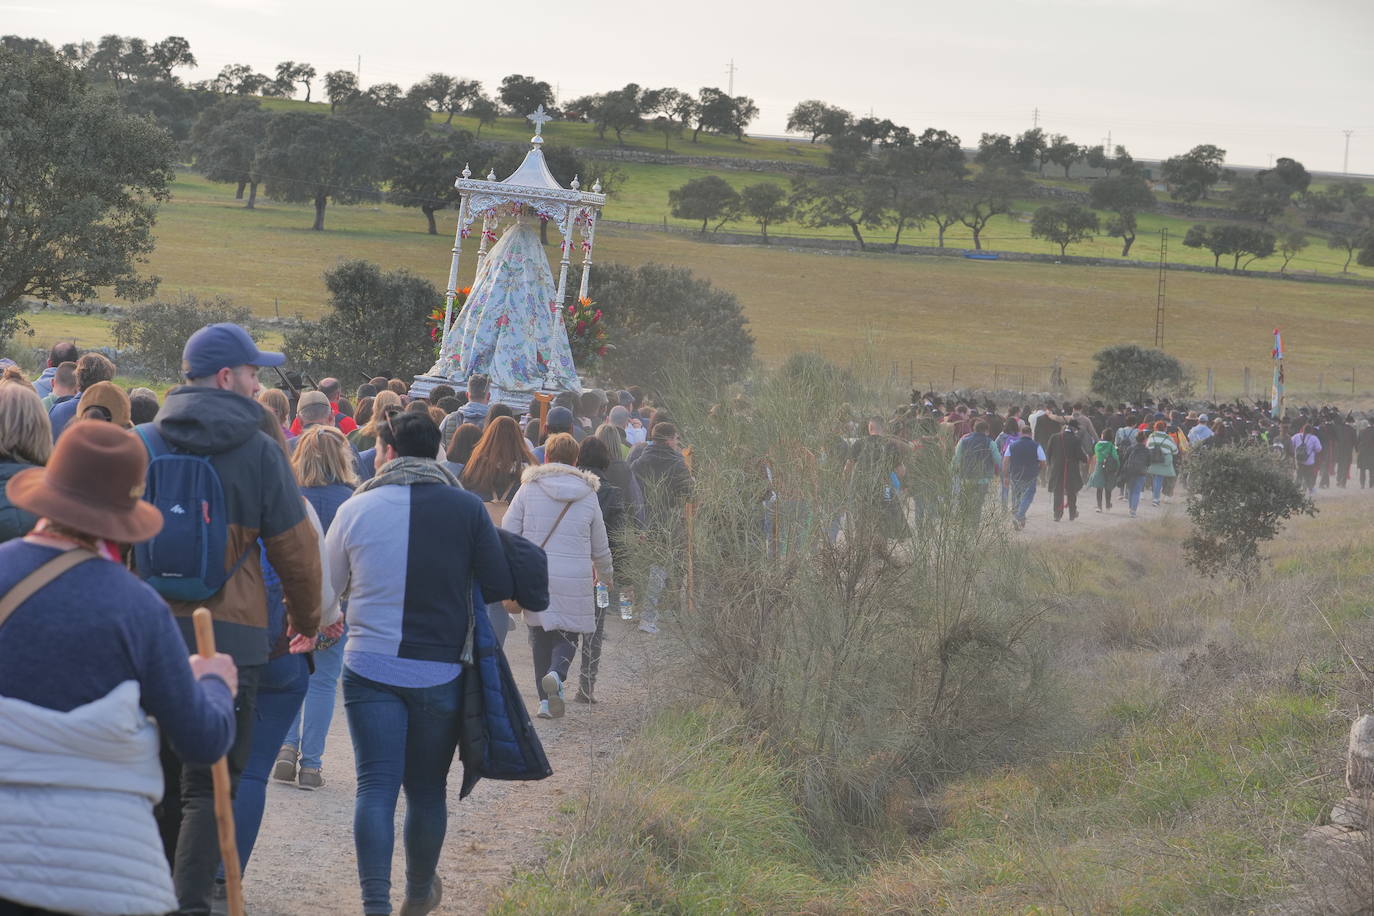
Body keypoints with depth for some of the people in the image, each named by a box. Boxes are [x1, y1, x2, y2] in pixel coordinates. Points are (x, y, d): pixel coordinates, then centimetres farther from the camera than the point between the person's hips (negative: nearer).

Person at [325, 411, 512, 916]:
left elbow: (326, 585, 10)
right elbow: (501, 587, -2)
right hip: (440, 672, 1)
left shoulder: (356, 509, -3)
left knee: (375, 787, -1)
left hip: (370, 666, -1)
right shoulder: (467, 508, -4)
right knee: (427, 790, 15)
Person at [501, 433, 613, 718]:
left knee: (540, 634, 12)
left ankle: (546, 700, 8)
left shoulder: (529, 489, 0)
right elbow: (600, 547, 13)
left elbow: (508, 534, -2)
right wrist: (605, 576, 30)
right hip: (574, 577, -1)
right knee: (568, 633, 8)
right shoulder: (588, 495, 4)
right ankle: (557, 673, -22)